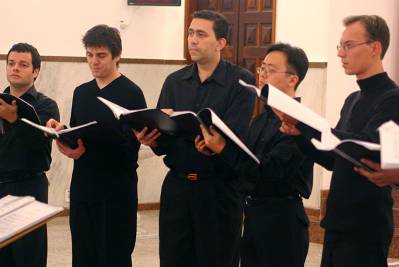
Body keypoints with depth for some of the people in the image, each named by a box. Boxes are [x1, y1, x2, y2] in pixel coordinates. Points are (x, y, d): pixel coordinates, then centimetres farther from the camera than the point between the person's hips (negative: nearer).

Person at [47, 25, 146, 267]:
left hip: (117, 190, -6)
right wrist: (62, 132, -7)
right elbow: (76, 137, 15)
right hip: (82, 186, 6)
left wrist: (87, 149, -22)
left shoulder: (131, 93, -7)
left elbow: (131, 144, -14)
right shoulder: (81, 92, 13)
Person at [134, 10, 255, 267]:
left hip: (219, 189, -4)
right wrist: (152, 139, -17)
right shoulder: (175, 81, 9)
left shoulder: (241, 81, -6)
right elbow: (164, 142, 6)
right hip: (176, 185, 4)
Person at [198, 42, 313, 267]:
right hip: (254, 212, 8)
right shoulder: (263, 118, 12)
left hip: (281, 218, -8)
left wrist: (223, 149, -24)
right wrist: (214, 146, -6)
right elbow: (247, 161, 9)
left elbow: (268, 172, -23)